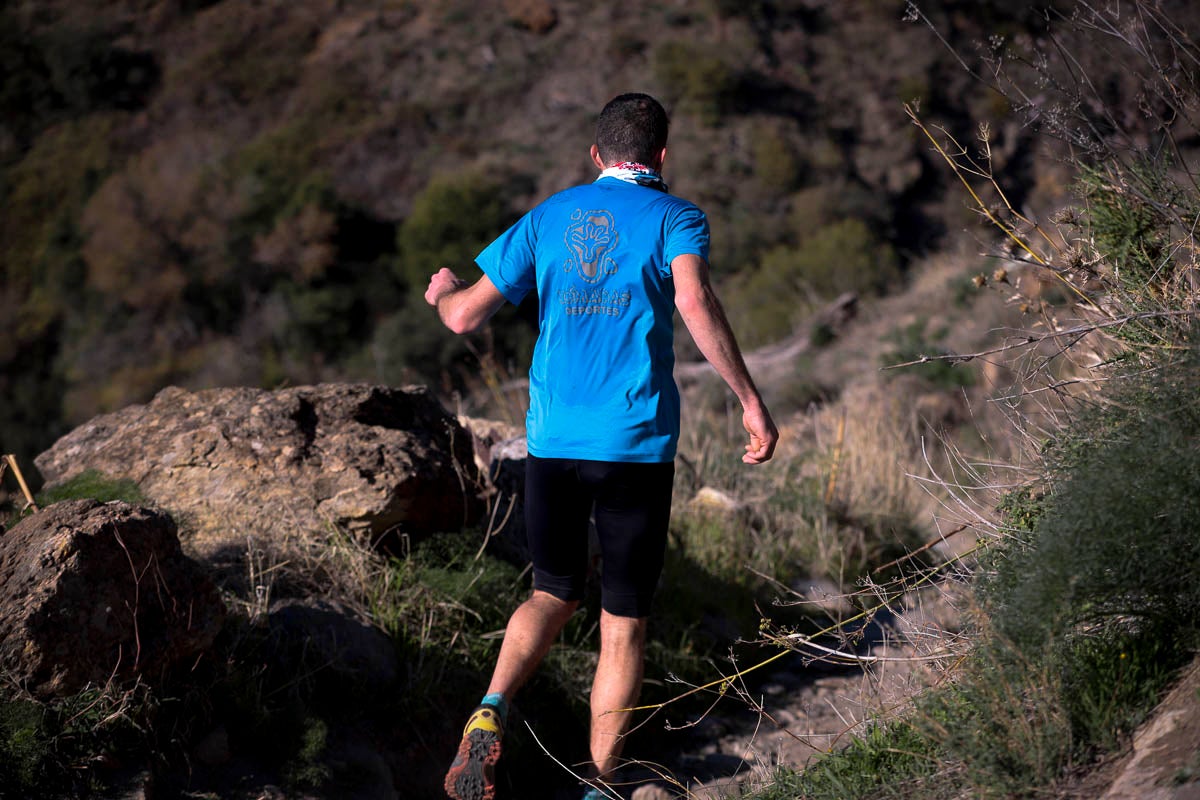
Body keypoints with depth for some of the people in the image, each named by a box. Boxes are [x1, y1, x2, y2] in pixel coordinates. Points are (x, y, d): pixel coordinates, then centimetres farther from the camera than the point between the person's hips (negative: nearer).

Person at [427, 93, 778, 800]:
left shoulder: (549, 217, 10)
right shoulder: (675, 217, 0)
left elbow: (466, 318, 8)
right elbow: (694, 301, -22)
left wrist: (443, 292, 31)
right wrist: (752, 402, -20)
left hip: (552, 442, 3)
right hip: (636, 447, -3)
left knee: (554, 594, 20)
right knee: (623, 624, 8)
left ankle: (492, 712, -5)